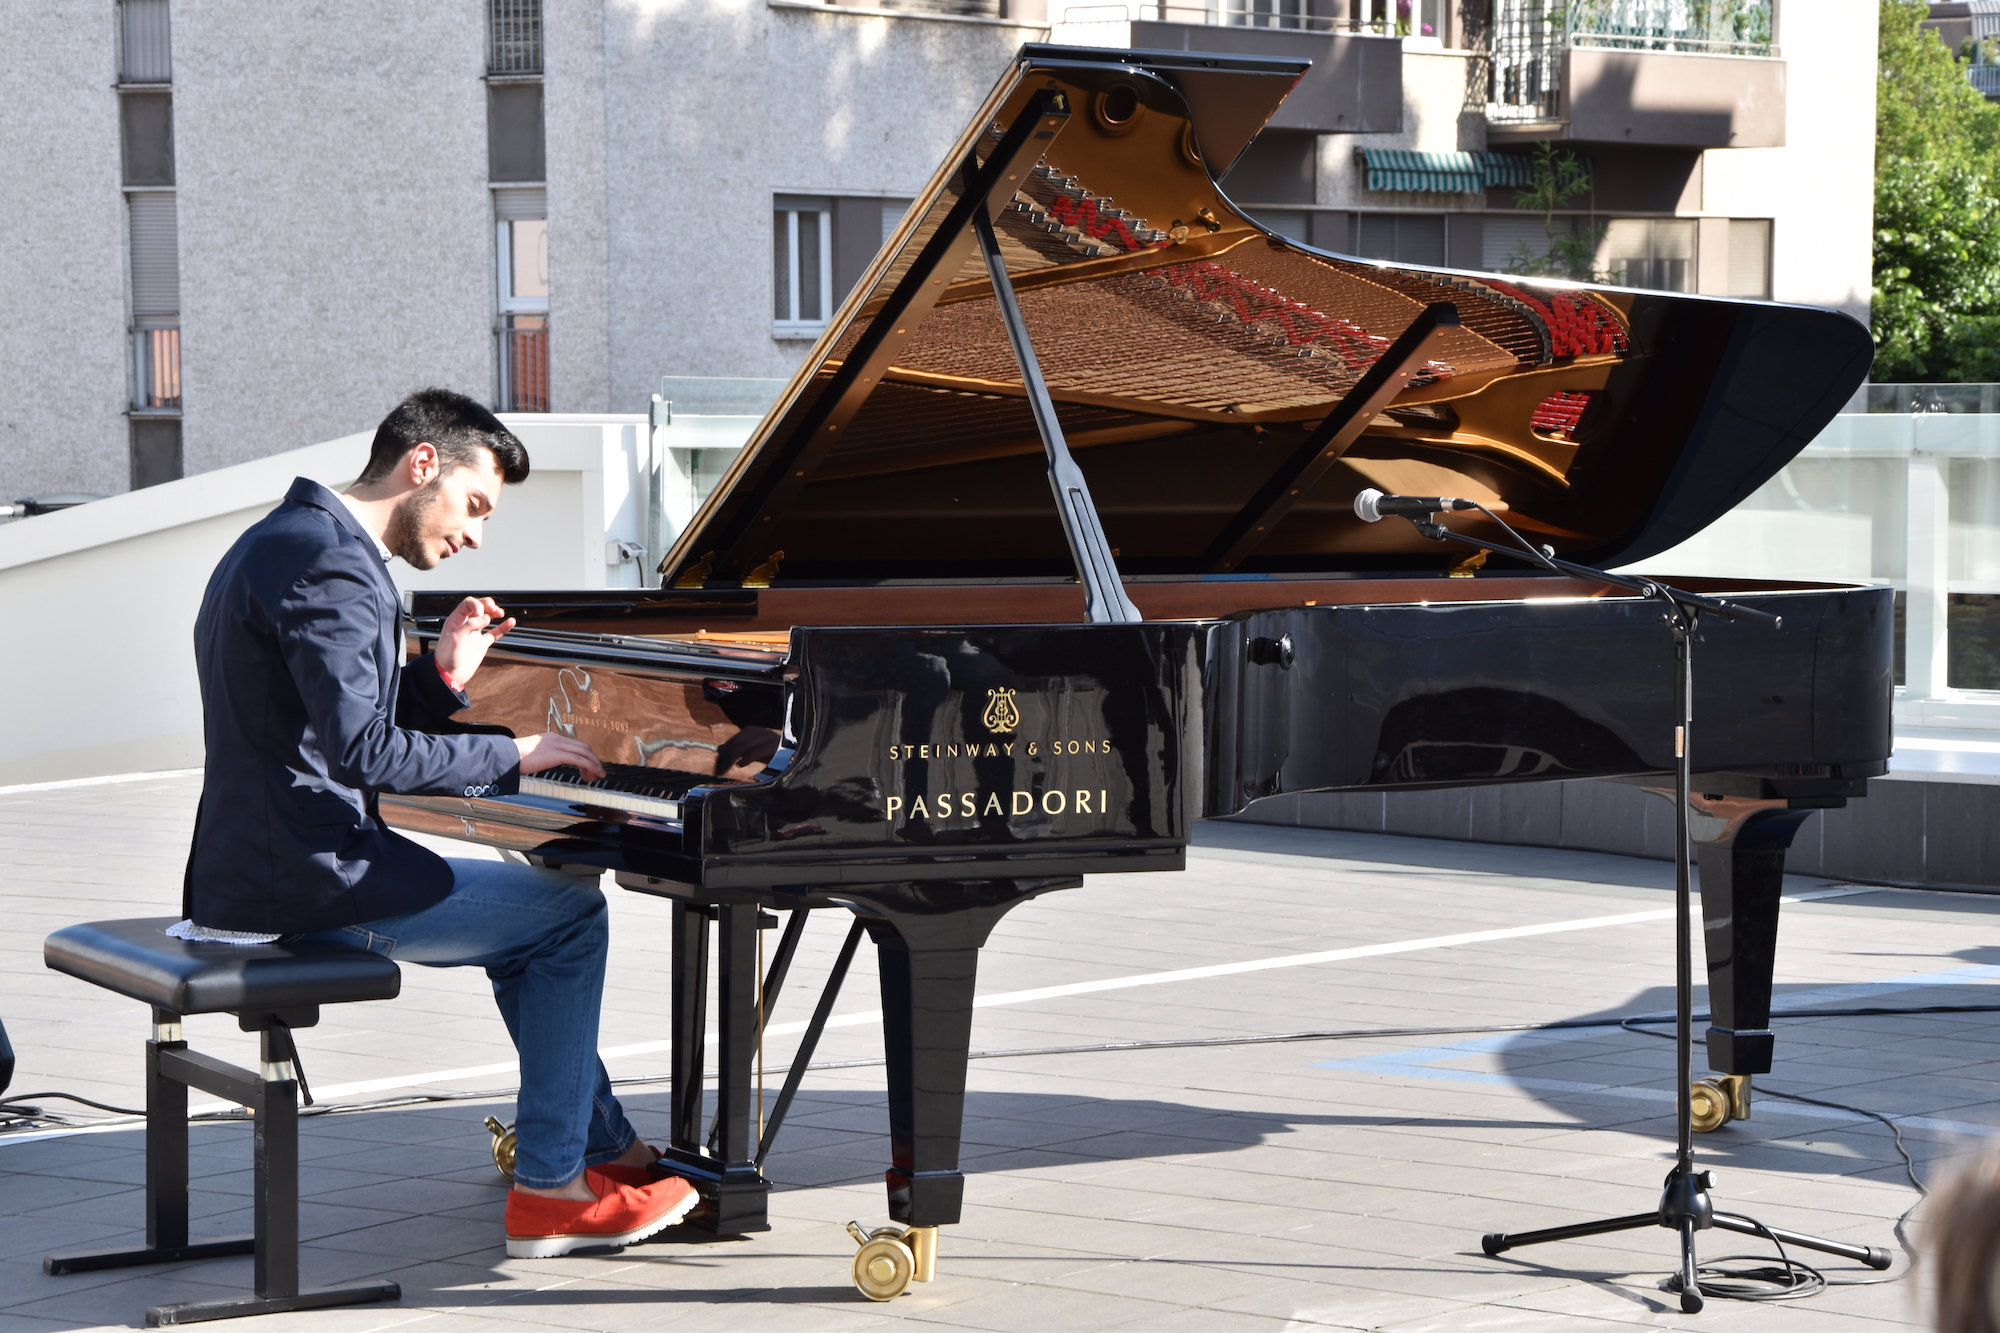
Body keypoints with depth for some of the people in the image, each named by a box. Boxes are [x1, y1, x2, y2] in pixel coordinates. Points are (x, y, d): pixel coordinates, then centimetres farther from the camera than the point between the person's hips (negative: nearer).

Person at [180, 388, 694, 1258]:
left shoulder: (286, 542, 17)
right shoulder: (328, 565, -18)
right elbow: (363, 752, -26)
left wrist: (441, 675, 6)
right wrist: (512, 758, -16)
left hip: (257, 861, 11)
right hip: (303, 883, -11)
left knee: (525, 913, 24)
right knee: (570, 911, -1)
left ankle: (606, 1150, 29)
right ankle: (549, 1189, 3)